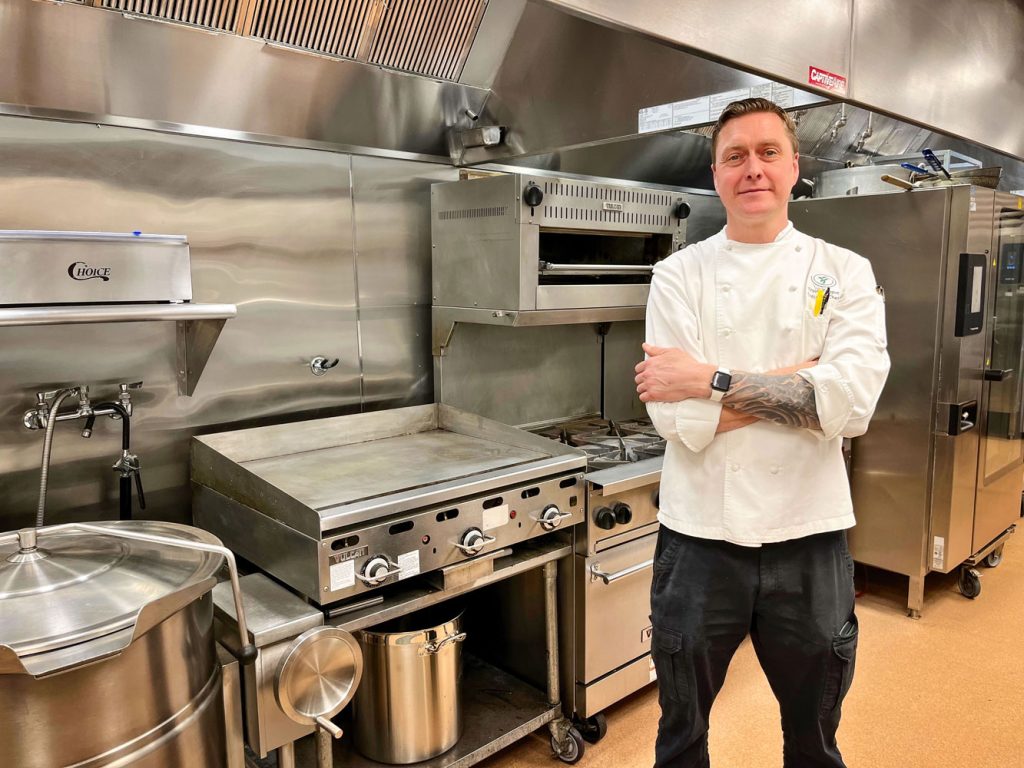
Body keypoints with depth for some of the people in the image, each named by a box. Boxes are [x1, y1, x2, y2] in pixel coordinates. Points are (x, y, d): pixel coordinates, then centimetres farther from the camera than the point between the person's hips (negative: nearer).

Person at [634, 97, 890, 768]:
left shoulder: (845, 273, 0)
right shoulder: (681, 275, -2)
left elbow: (853, 401, -17)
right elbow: (677, 418, -14)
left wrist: (711, 380, -18)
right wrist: (799, 383, -16)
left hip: (810, 538, 1)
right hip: (702, 536, 0)